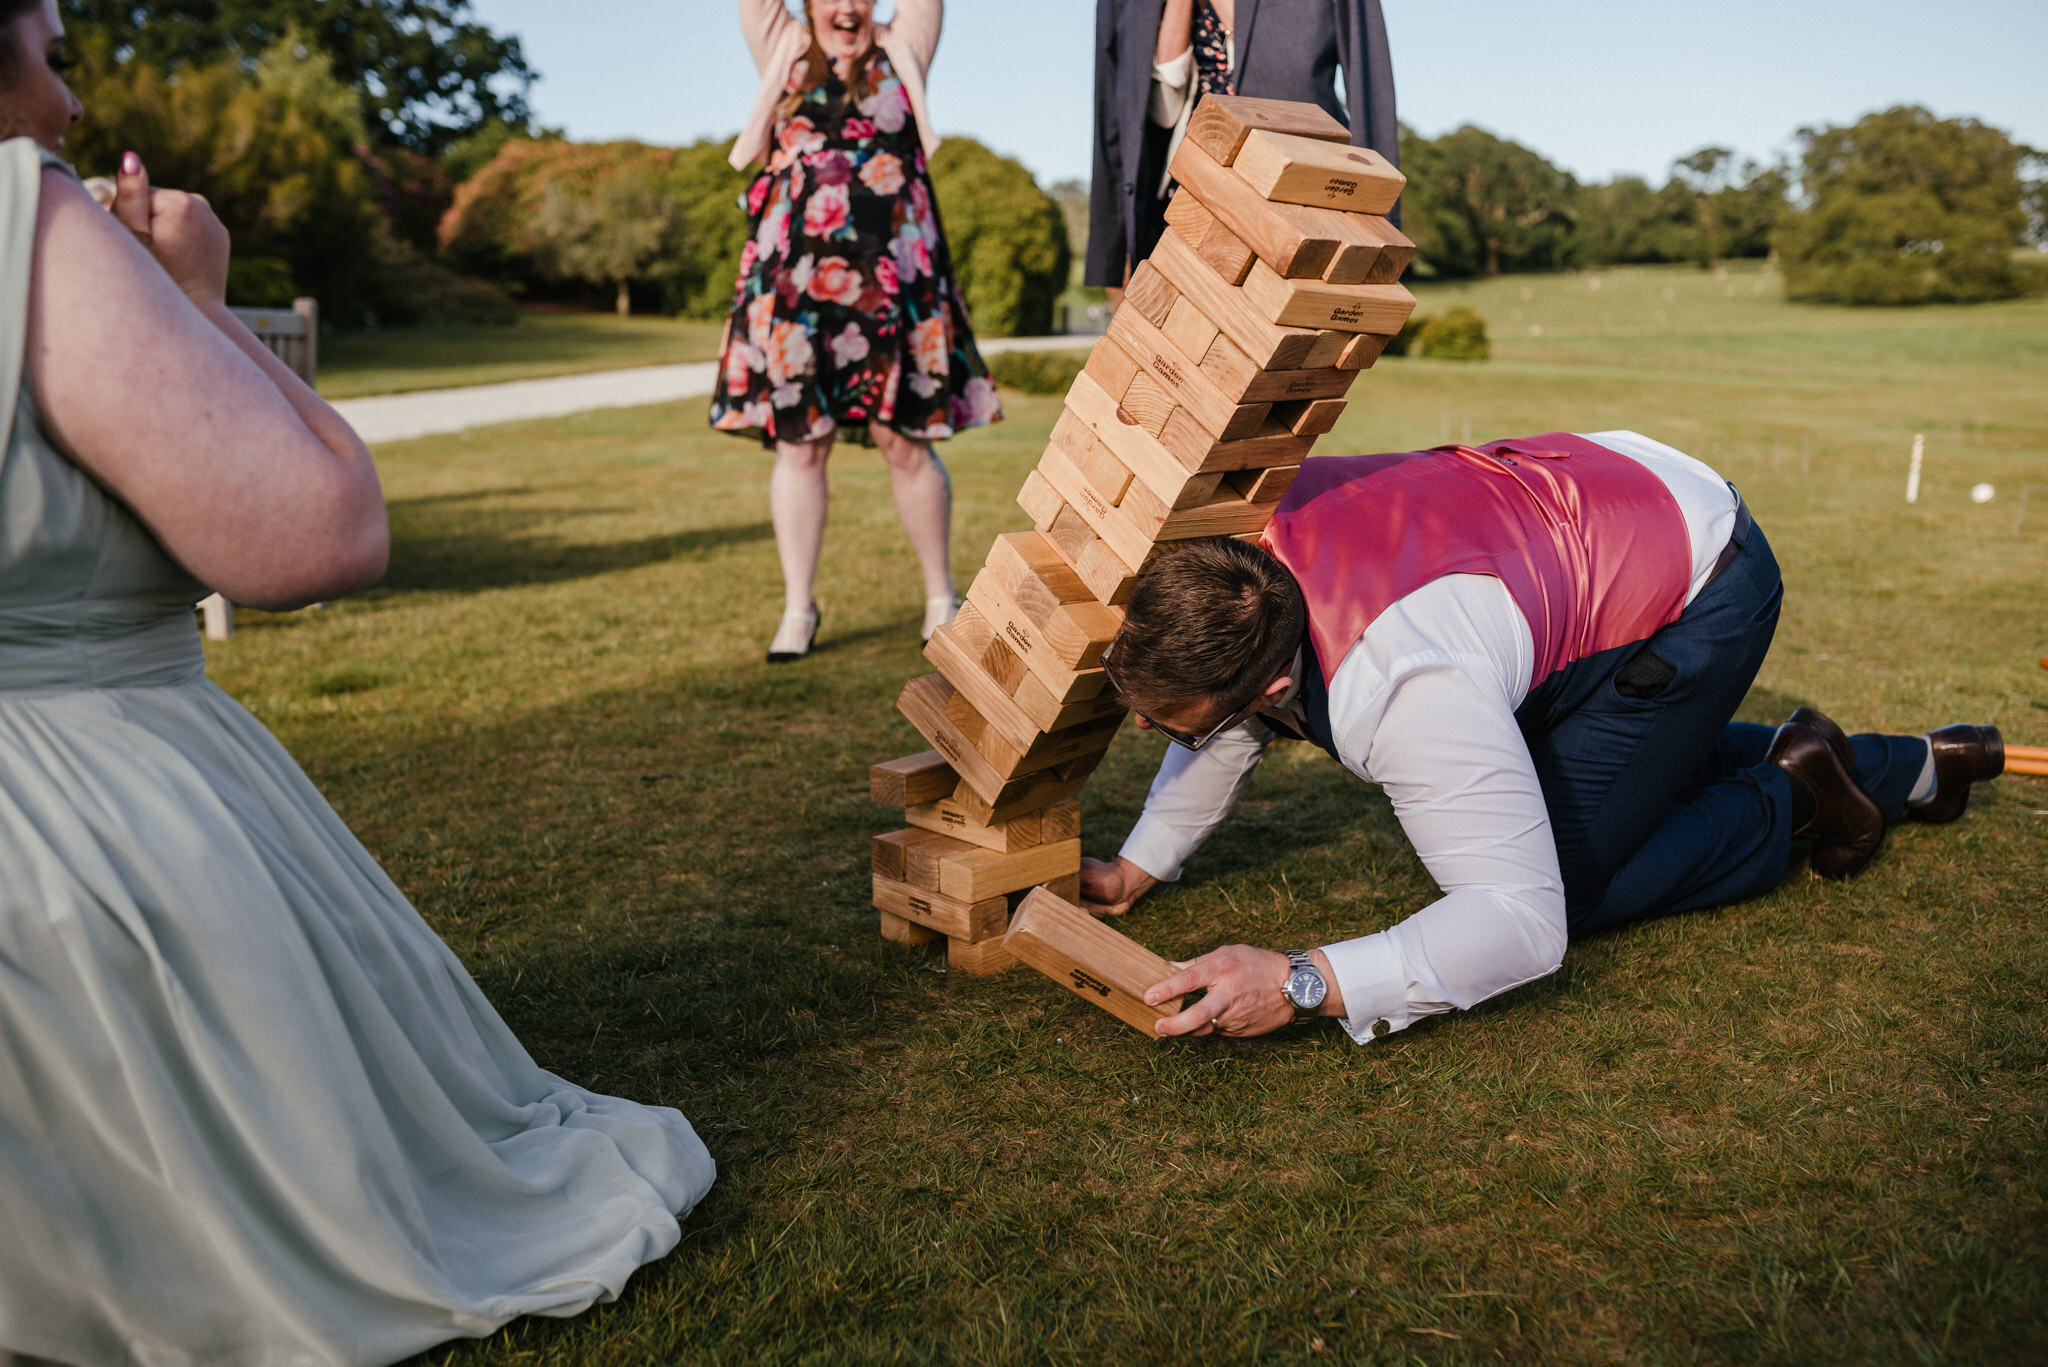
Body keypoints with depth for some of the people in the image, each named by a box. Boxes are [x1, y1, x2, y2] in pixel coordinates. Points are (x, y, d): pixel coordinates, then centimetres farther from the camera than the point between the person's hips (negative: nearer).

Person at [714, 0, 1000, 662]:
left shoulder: (901, 53, 14)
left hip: (890, 278, -1)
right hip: (794, 278, 1)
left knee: (907, 443, -1)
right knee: (798, 443, 2)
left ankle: (940, 599, 12)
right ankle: (797, 608, 11)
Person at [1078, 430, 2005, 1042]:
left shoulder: (1405, 690, -43)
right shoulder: (1229, 544, -18)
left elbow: (1523, 923, -42)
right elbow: (1227, 721, 2)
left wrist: (1303, 985, -49)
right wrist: (1136, 870, -1)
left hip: (1700, 592, -8)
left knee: (1562, 880, -11)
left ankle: (1787, 803, 11)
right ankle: (1910, 768, 44)